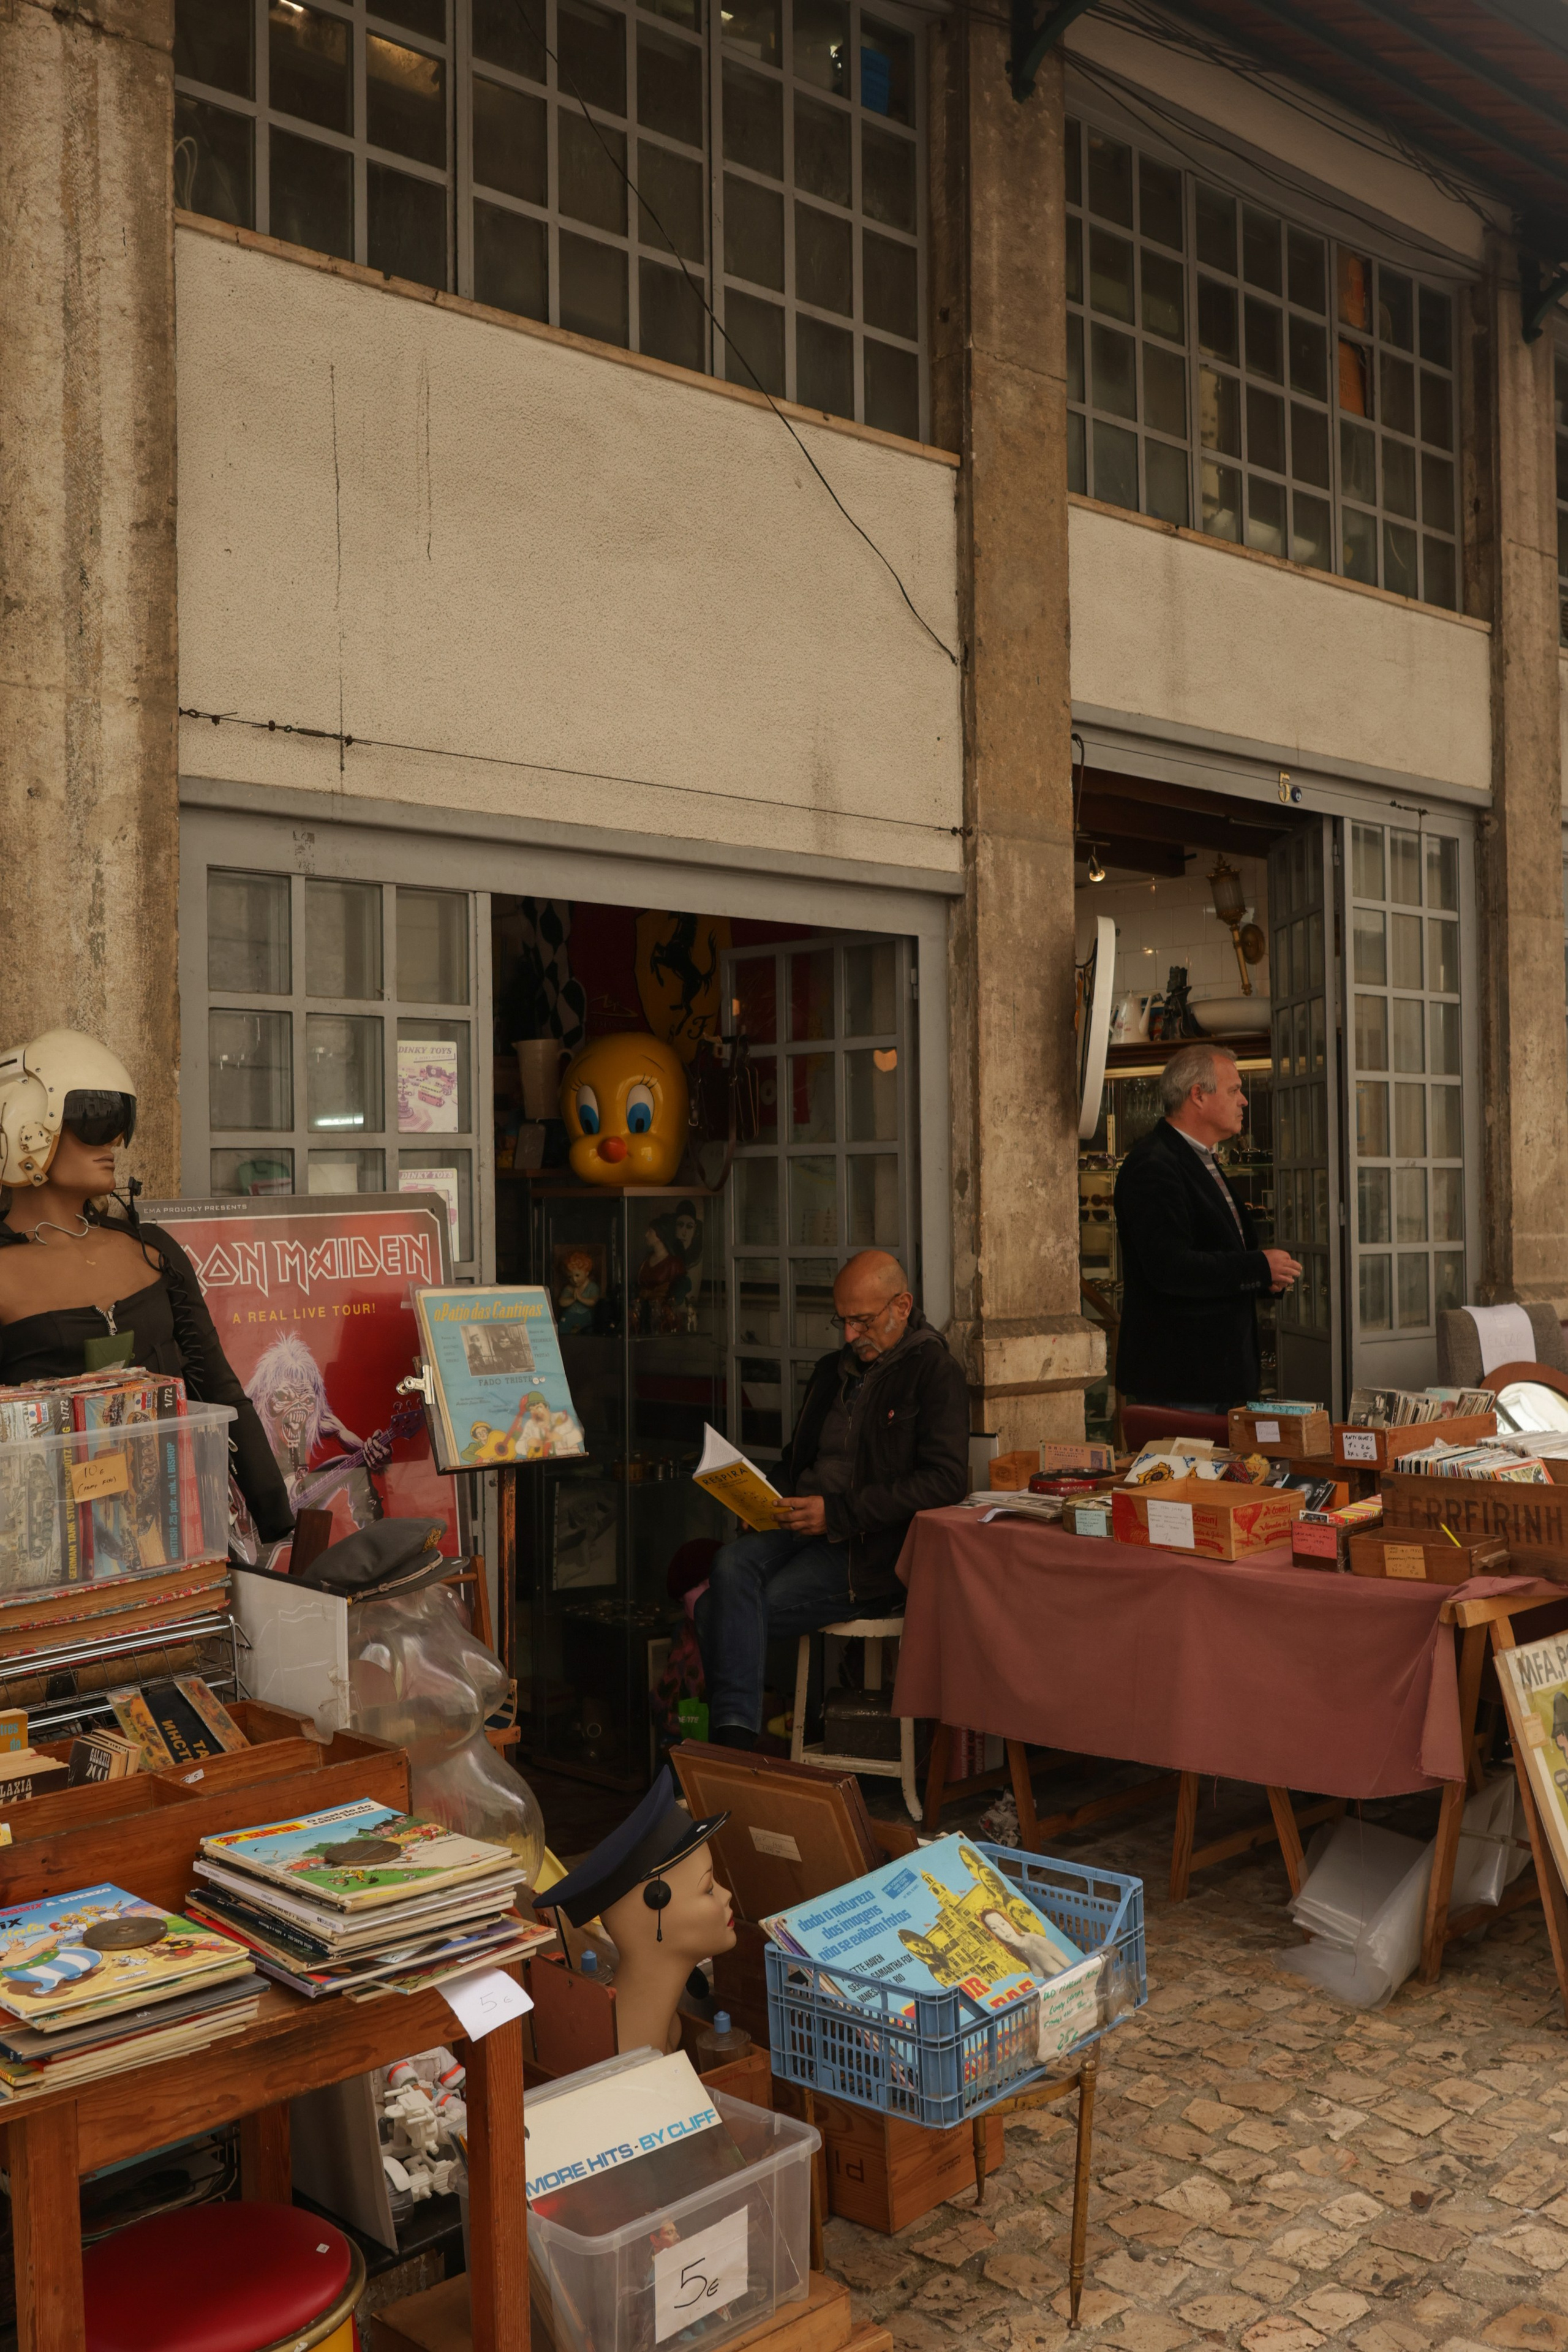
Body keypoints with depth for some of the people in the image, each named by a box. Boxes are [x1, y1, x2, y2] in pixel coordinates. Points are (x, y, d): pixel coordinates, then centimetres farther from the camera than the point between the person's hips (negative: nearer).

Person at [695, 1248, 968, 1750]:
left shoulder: (936, 1373, -3)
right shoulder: (832, 1371, 21)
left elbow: (947, 1481, -15)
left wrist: (838, 1512, -19)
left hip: (869, 1551, -7)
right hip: (801, 1529, 7)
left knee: (720, 1613, -23)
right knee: (731, 1565, -25)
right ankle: (734, 1738, -26)